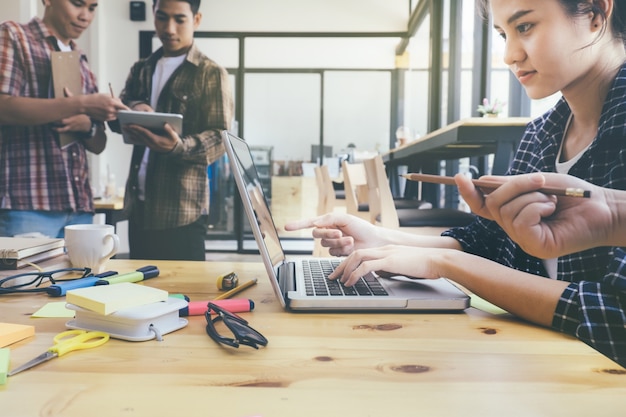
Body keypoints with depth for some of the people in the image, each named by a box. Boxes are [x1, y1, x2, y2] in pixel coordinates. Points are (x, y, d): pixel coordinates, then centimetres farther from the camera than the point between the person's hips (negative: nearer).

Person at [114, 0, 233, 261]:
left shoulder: (211, 74, -3)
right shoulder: (141, 70, 16)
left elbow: (220, 139, -11)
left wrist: (178, 146, -30)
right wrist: (132, 109, -9)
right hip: (138, 205, 6)